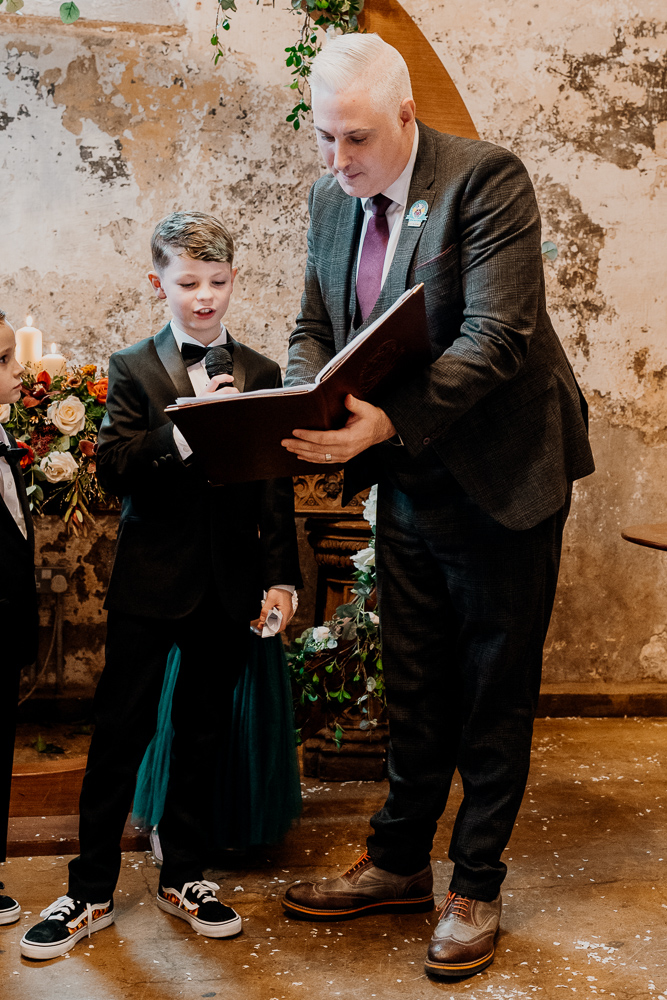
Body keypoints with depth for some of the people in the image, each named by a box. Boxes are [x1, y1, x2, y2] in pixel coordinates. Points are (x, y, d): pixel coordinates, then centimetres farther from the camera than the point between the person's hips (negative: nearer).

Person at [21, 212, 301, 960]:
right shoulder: (132, 370, 1)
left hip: (228, 583, 2)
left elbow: (275, 485, 5)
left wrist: (279, 575, -2)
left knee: (203, 732, 11)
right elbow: (114, 468, -12)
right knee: (121, 732, 2)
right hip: (150, 581, -2)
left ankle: (183, 877, 25)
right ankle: (90, 891, 14)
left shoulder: (260, 375, 7)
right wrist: (185, 429, -26)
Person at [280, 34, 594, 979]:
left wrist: (389, 422, -36)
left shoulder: (486, 178, -18)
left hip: (501, 477, -6)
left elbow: (497, 336, -26)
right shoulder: (330, 199, 4)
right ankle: (399, 863, 31)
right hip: (406, 481, 6)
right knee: (415, 687, 16)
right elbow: (314, 328, 11)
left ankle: (476, 889, 21)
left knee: (494, 692, 7)